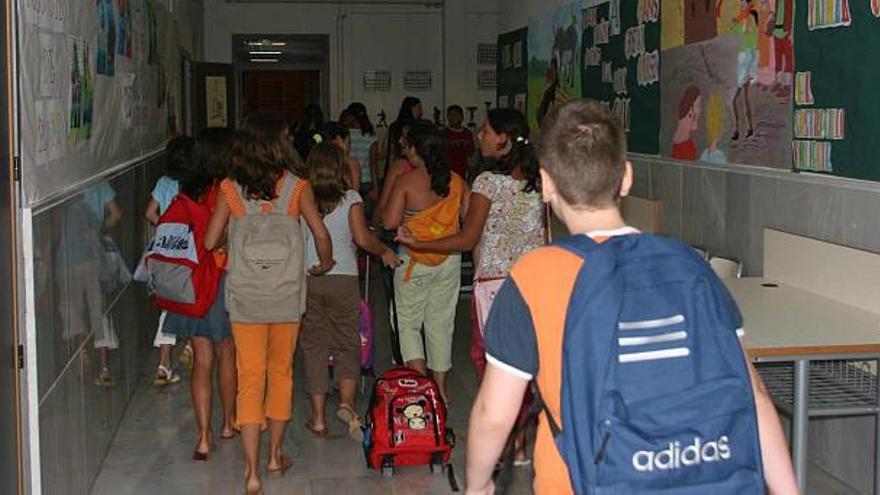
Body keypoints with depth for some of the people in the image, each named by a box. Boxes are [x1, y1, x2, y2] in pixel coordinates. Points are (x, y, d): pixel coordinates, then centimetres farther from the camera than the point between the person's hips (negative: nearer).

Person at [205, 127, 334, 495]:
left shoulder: (230, 189, -2)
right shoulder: (296, 187, -3)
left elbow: (210, 242, -1)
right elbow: (321, 235, -5)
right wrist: (324, 265, 15)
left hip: (245, 297, 0)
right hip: (286, 296, 0)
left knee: (250, 380, 2)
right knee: (281, 373, 17)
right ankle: (275, 456, 29)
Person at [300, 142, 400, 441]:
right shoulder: (350, 198, -3)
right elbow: (363, 238, -10)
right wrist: (385, 252, 6)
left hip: (307, 278, 1)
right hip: (343, 277, -1)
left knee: (313, 345, 8)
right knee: (348, 343, 11)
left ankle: (318, 419, 10)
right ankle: (346, 403, -9)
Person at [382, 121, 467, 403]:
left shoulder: (406, 181, -12)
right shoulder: (456, 181, -1)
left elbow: (389, 222, -16)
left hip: (415, 261, -4)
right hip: (449, 262, 4)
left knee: (408, 322, 9)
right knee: (441, 323, 14)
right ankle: (440, 387, 21)